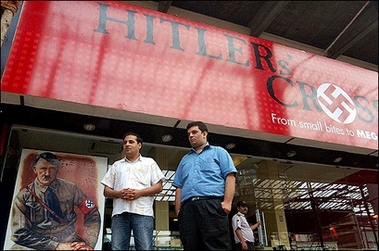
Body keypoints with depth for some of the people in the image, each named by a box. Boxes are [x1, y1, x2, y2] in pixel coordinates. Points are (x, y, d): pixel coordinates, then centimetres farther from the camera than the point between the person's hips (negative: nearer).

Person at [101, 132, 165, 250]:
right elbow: (106, 191, 17)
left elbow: (159, 187, 8)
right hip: (120, 213, 3)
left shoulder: (149, 162, 17)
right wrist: (119, 193, -6)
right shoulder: (116, 165, 23)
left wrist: (139, 193, -8)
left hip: (142, 212, -2)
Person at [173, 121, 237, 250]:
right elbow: (179, 187, 22)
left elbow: (230, 176, 3)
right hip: (187, 208, 5)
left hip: (212, 204, -4)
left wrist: (227, 201, -11)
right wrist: (178, 210, 9)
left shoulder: (218, 152, 16)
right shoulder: (184, 159, 29)